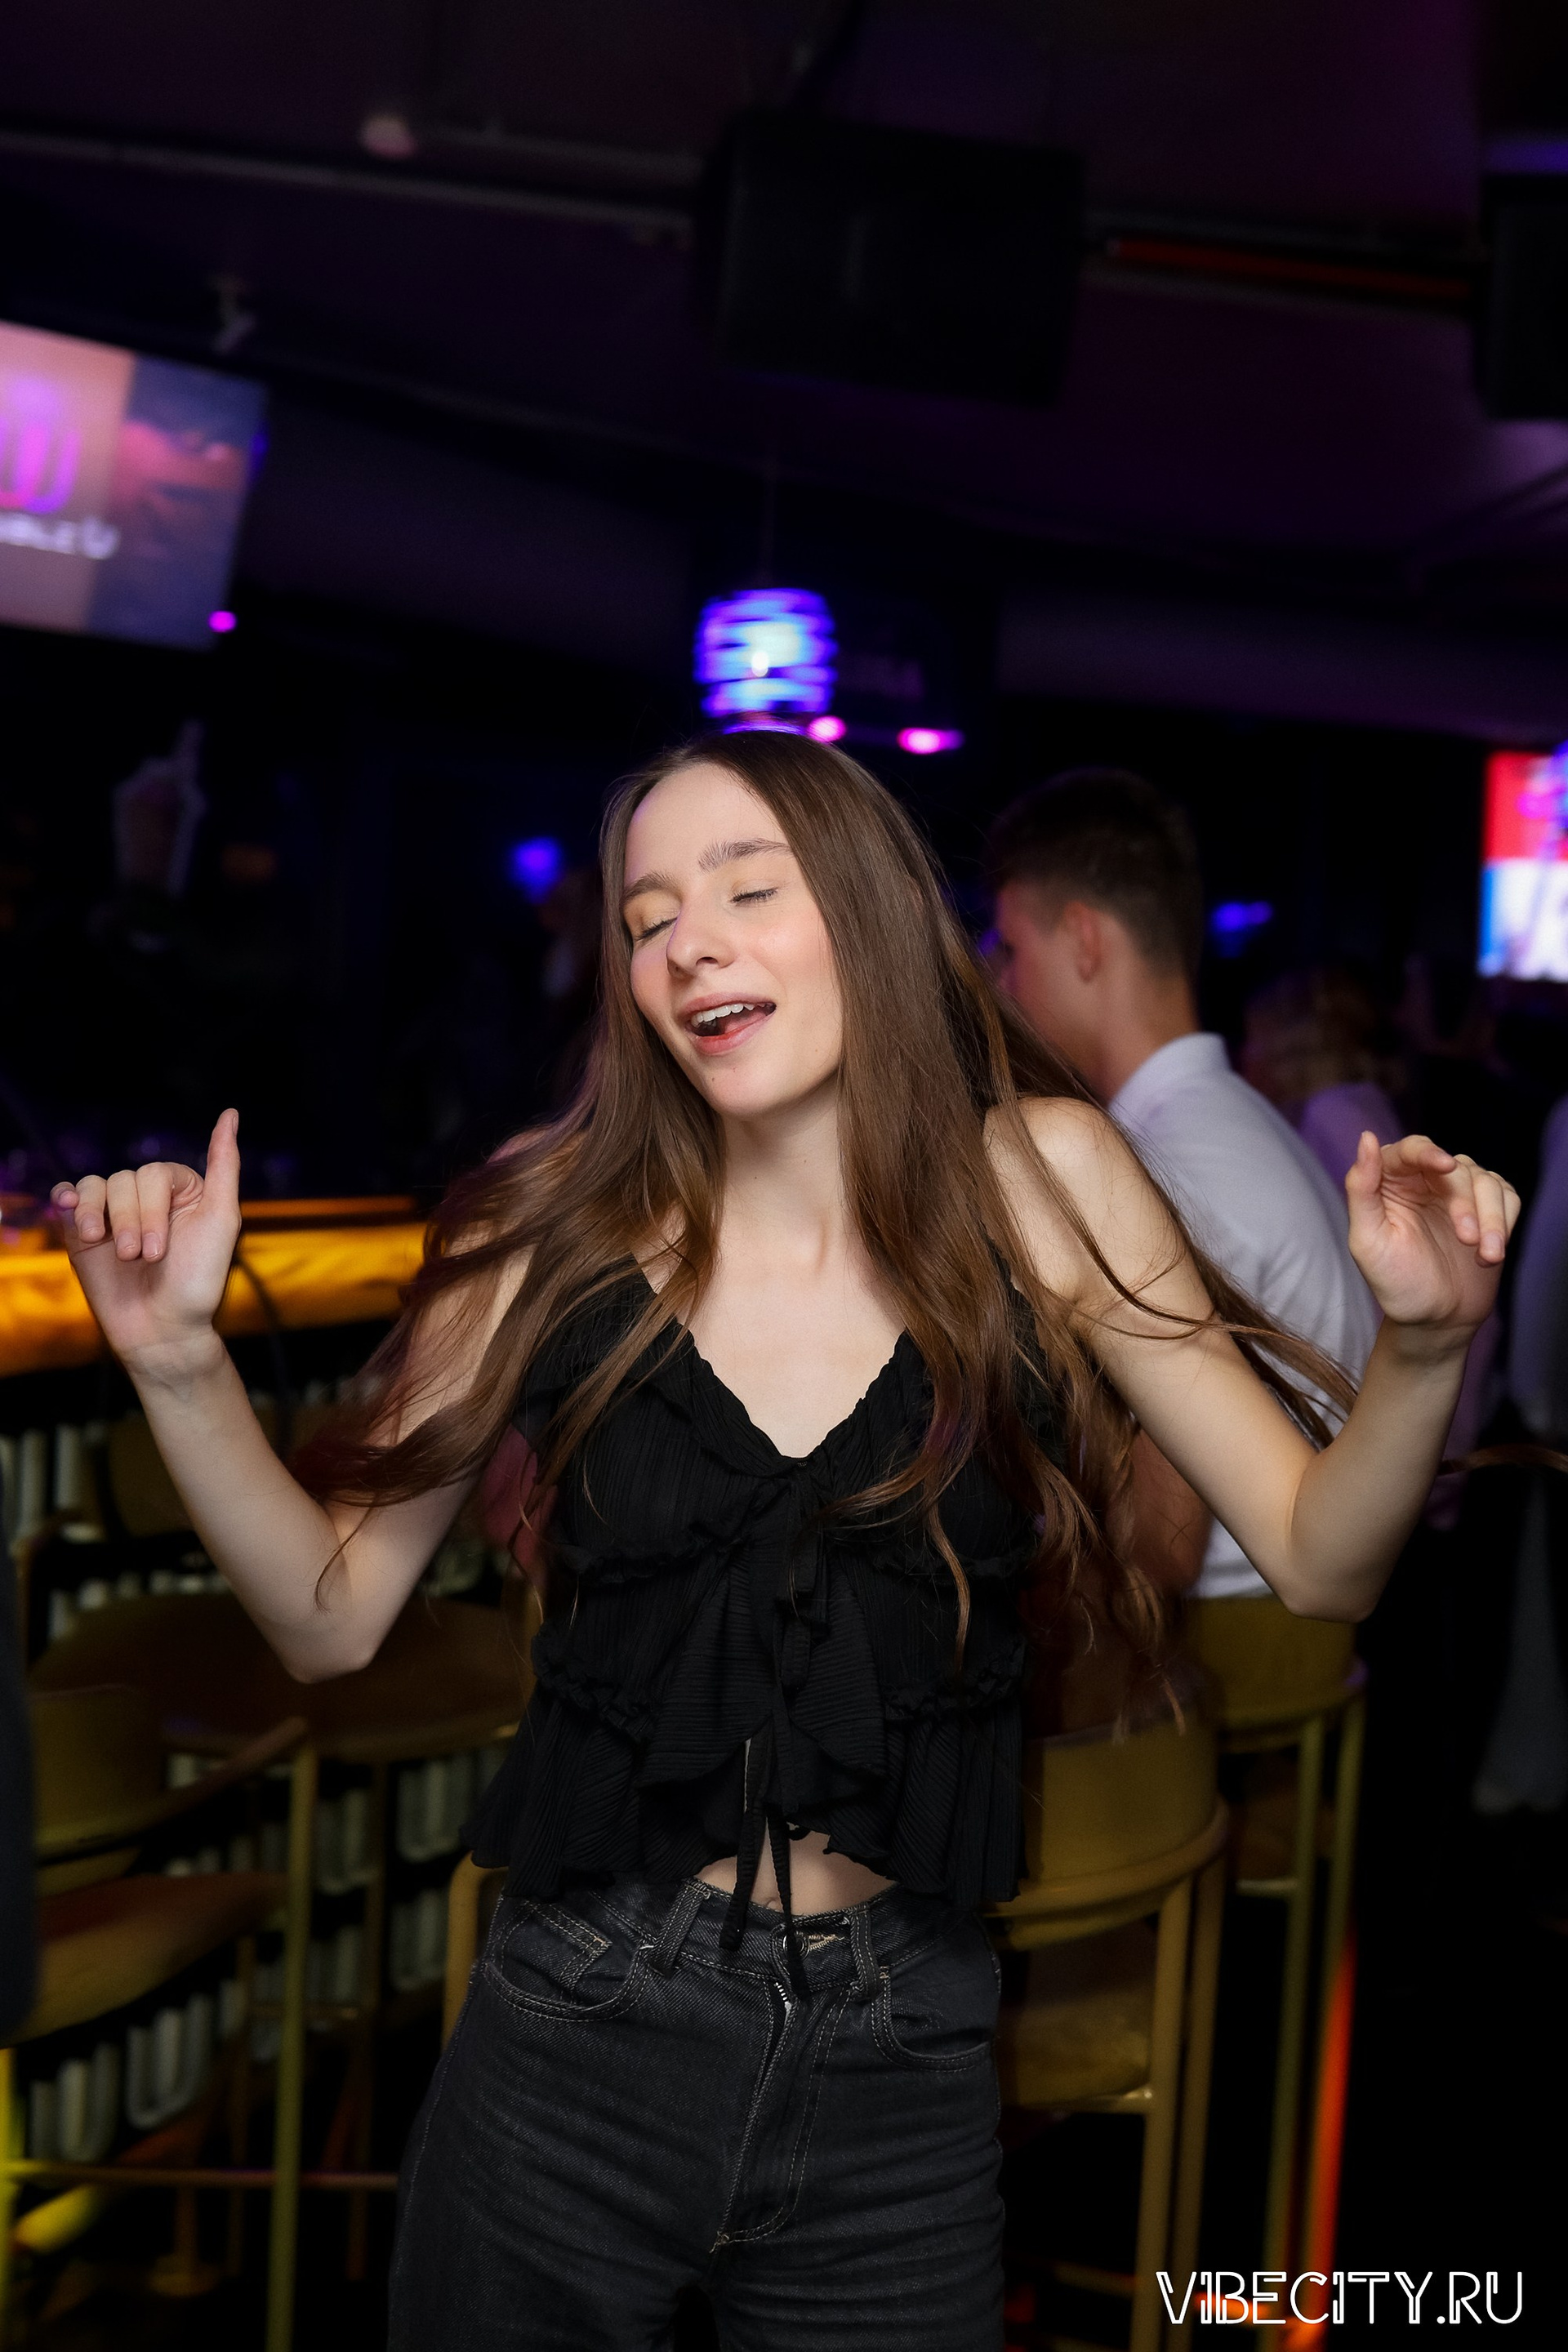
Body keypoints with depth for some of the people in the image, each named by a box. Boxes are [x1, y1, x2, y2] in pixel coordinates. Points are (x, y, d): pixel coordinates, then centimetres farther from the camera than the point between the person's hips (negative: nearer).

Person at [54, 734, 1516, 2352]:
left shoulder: (1035, 1182, -6)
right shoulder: (563, 1224, -6)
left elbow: (1318, 1560, -5)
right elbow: (334, 1612, -2)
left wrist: (1419, 1346, -23)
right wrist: (181, 1359, -15)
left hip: (905, 2079, 0)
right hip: (576, 2046, 0)